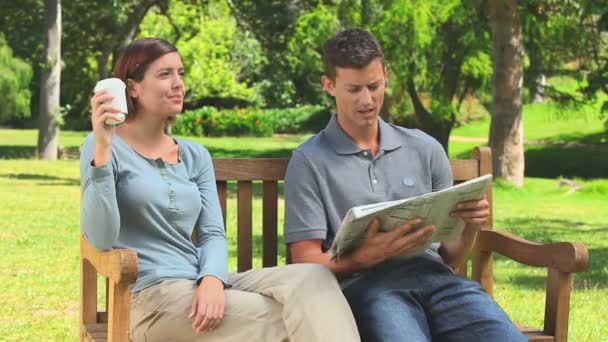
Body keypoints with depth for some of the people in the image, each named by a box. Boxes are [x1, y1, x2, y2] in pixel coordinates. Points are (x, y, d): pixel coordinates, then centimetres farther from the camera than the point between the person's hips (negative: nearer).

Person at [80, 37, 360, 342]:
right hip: (150, 298, -6)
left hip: (200, 287, 6)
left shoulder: (196, 155, 18)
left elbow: (212, 233, 9)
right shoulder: (106, 148, 0)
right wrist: (102, 150, -21)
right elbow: (100, 238, -13)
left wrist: (212, 278, -13)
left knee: (313, 278, -21)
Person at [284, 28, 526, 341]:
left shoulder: (425, 149, 20)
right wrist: (366, 257, -17)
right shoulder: (309, 162, 9)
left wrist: (469, 226, -1)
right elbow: (306, 261, 3)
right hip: (365, 283, -4)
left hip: (434, 276, 4)